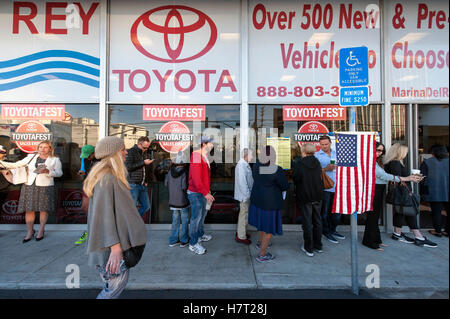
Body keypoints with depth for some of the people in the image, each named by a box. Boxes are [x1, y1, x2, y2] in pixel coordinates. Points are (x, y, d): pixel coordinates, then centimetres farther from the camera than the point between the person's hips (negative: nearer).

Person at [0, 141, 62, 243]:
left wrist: (48, 171, -17)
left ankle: (41, 230, 19)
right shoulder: (31, 157, 11)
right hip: (29, 186, 3)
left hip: (45, 187, -2)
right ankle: (30, 231, 17)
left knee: (44, 209, 3)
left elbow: (59, 173, -2)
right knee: (29, 209, 4)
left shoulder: (55, 160, 3)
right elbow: (15, 165, 13)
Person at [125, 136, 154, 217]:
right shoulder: (131, 152, -6)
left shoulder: (145, 153, 16)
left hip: (142, 185, 7)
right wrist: (143, 163, -16)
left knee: (146, 206, 10)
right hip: (133, 184, -7)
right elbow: (128, 167, -18)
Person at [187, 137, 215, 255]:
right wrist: (205, 193, -25)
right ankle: (193, 244, 17)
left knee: (203, 214, 22)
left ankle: (200, 235, 41)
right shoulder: (196, 155, -20)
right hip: (195, 193, -10)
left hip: (203, 192, 10)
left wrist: (208, 190, 18)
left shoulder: (205, 157, 11)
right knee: (196, 217, 1)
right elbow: (196, 177, -26)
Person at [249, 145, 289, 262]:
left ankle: (261, 242, 48)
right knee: (270, 227, 9)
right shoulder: (277, 170, -26)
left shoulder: (256, 166, -8)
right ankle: (262, 255, 21)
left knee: (262, 221, 28)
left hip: (257, 199, 7)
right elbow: (285, 186, -14)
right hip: (270, 202, -7)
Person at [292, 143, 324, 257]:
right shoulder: (317, 163, 0)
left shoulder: (299, 164, -17)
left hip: (305, 197, -5)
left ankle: (308, 248, 16)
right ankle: (318, 246, 31)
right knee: (317, 221, 17)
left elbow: (294, 179, -11)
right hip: (318, 196, 5)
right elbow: (320, 178, 7)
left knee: (307, 222, 5)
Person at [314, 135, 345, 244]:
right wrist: (325, 169, -19)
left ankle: (332, 230, 31)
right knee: (325, 212, 5)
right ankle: (326, 232, 21)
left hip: (336, 187, 5)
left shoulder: (336, 153, 13)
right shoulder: (316, 155, -2)